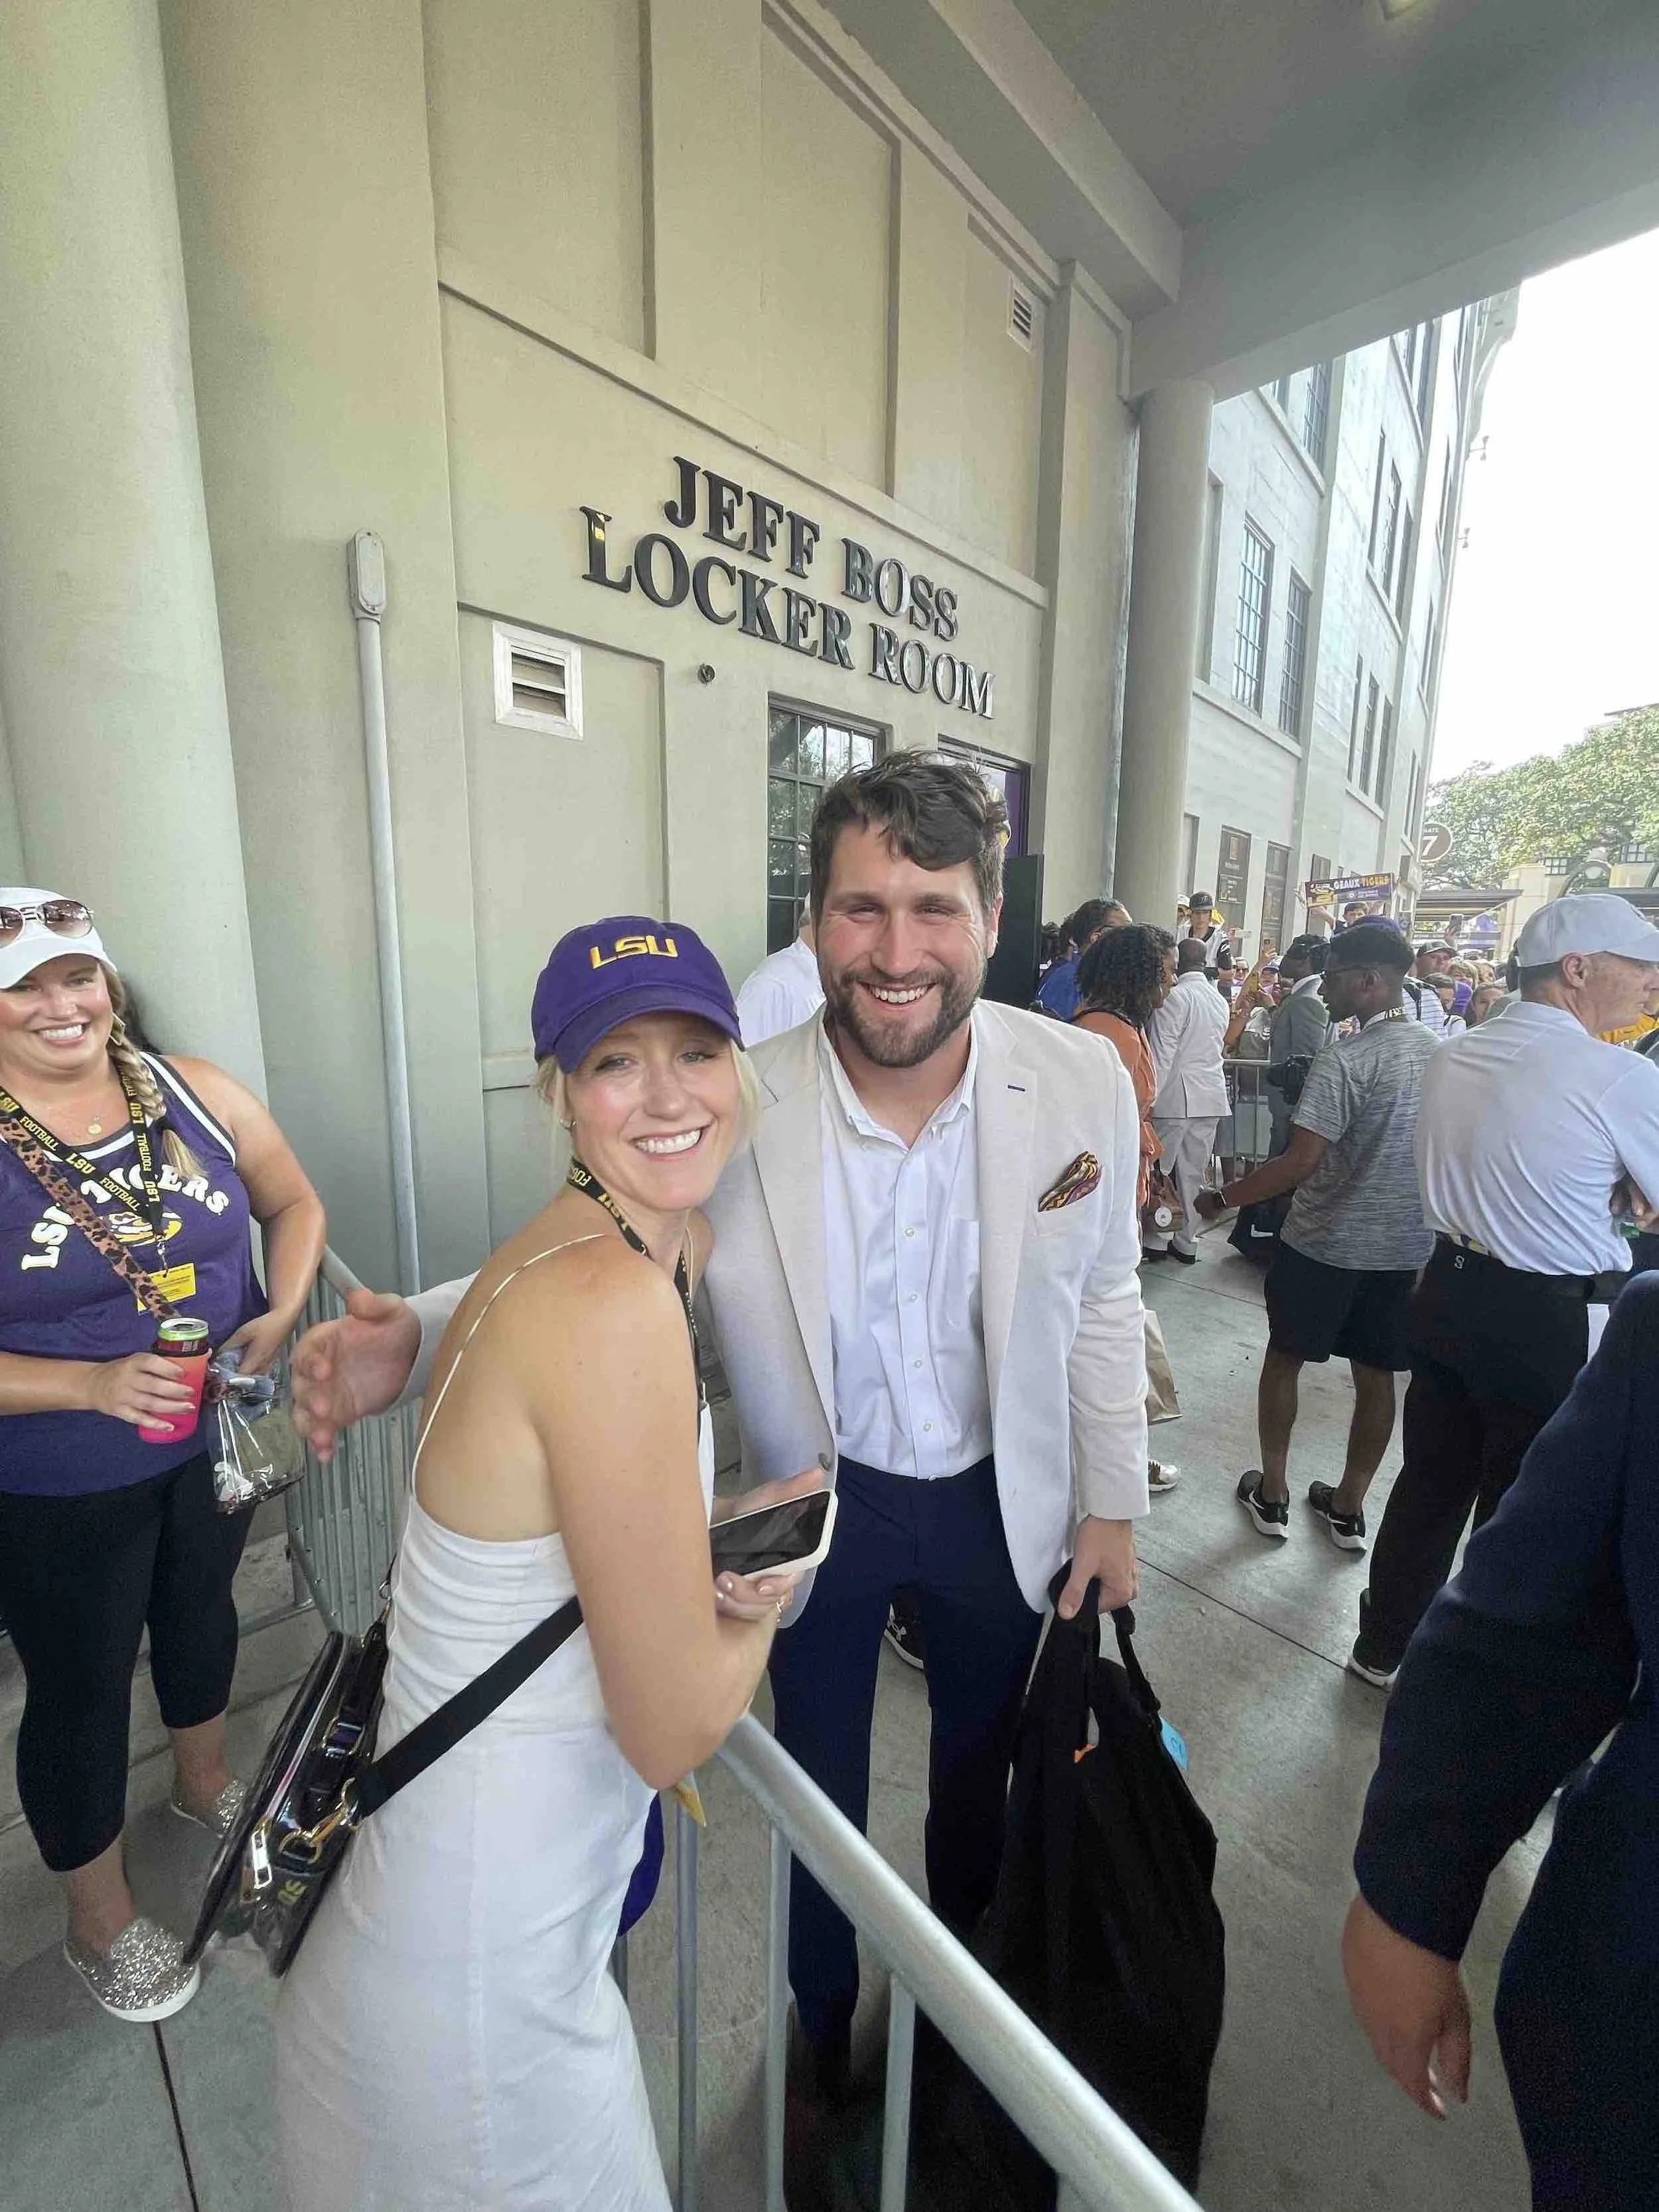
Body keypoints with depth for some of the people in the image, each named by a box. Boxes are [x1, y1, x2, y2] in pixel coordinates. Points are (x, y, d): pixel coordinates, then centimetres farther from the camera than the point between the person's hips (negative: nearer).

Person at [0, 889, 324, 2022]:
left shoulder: (192, 1092, -9)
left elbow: (295, 1202, 0)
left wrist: (283, 1311, -15)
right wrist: (95, 1385, -29)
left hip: (214, 1439, 4)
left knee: (202, 1609, 27)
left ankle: (205, 1780, 58)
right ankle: (103, 1919, 45)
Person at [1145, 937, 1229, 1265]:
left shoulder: (1175, 997, -11)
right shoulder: (1220, 1001, 12)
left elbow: (1161, 1054, -15)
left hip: (1176, 1096, -7)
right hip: (1211, 1095, 7)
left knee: (1159, 1169, 3)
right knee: (1193, 1173, 11)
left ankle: (1156, 1240, 9)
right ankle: (1186, 1243, 17)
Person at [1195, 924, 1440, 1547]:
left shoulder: (1345, 1060, -20)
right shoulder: (1438, 1053, 3)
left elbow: (1301, 1161, -24)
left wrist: (1222, 1199, -15)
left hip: (1325, 1242, -6)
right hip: (1406, 1244, 7)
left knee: (1284, 1359, 12)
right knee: (1374, 1374, 15)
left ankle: (1272, 1494, 24)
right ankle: (1348, 1508, 29)